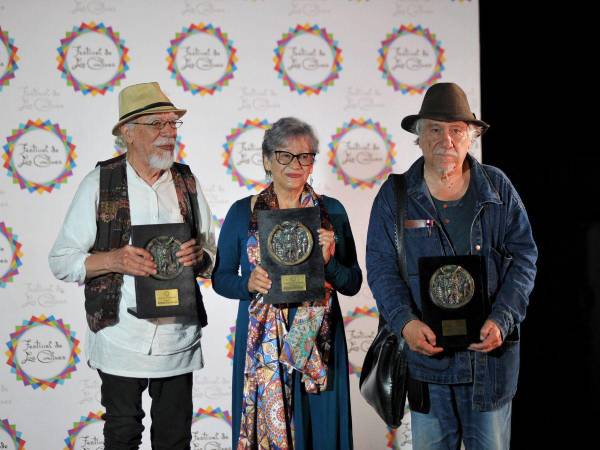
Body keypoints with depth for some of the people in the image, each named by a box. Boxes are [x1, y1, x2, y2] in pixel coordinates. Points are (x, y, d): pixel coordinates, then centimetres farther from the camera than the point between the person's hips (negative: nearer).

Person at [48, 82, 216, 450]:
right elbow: (61, 261, -3)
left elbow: (213, 258, 11)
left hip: (179, 342, 2)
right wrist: (113, 260, -20)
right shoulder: (99, 183, -4)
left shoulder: (187, 183, 5)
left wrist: (199, 256, -12)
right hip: (121, 342, -2)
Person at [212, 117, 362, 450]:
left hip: (317, 346, 1)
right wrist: (249, 284, -15)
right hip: (261, 346, -1)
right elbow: (220, 278, 5)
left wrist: (329, 261, -14)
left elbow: (353, 284, 5)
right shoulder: (242, 212, 1)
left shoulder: (331, 211, 3)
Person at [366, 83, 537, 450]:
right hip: (426, 348, 0)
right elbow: (382, 266, -2)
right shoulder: (395, 196, 1)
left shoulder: (498, 188, 3)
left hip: (490, 350, 1)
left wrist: (502, 320, -13)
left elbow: (524, 256, 1)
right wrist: (405, 322, -19)